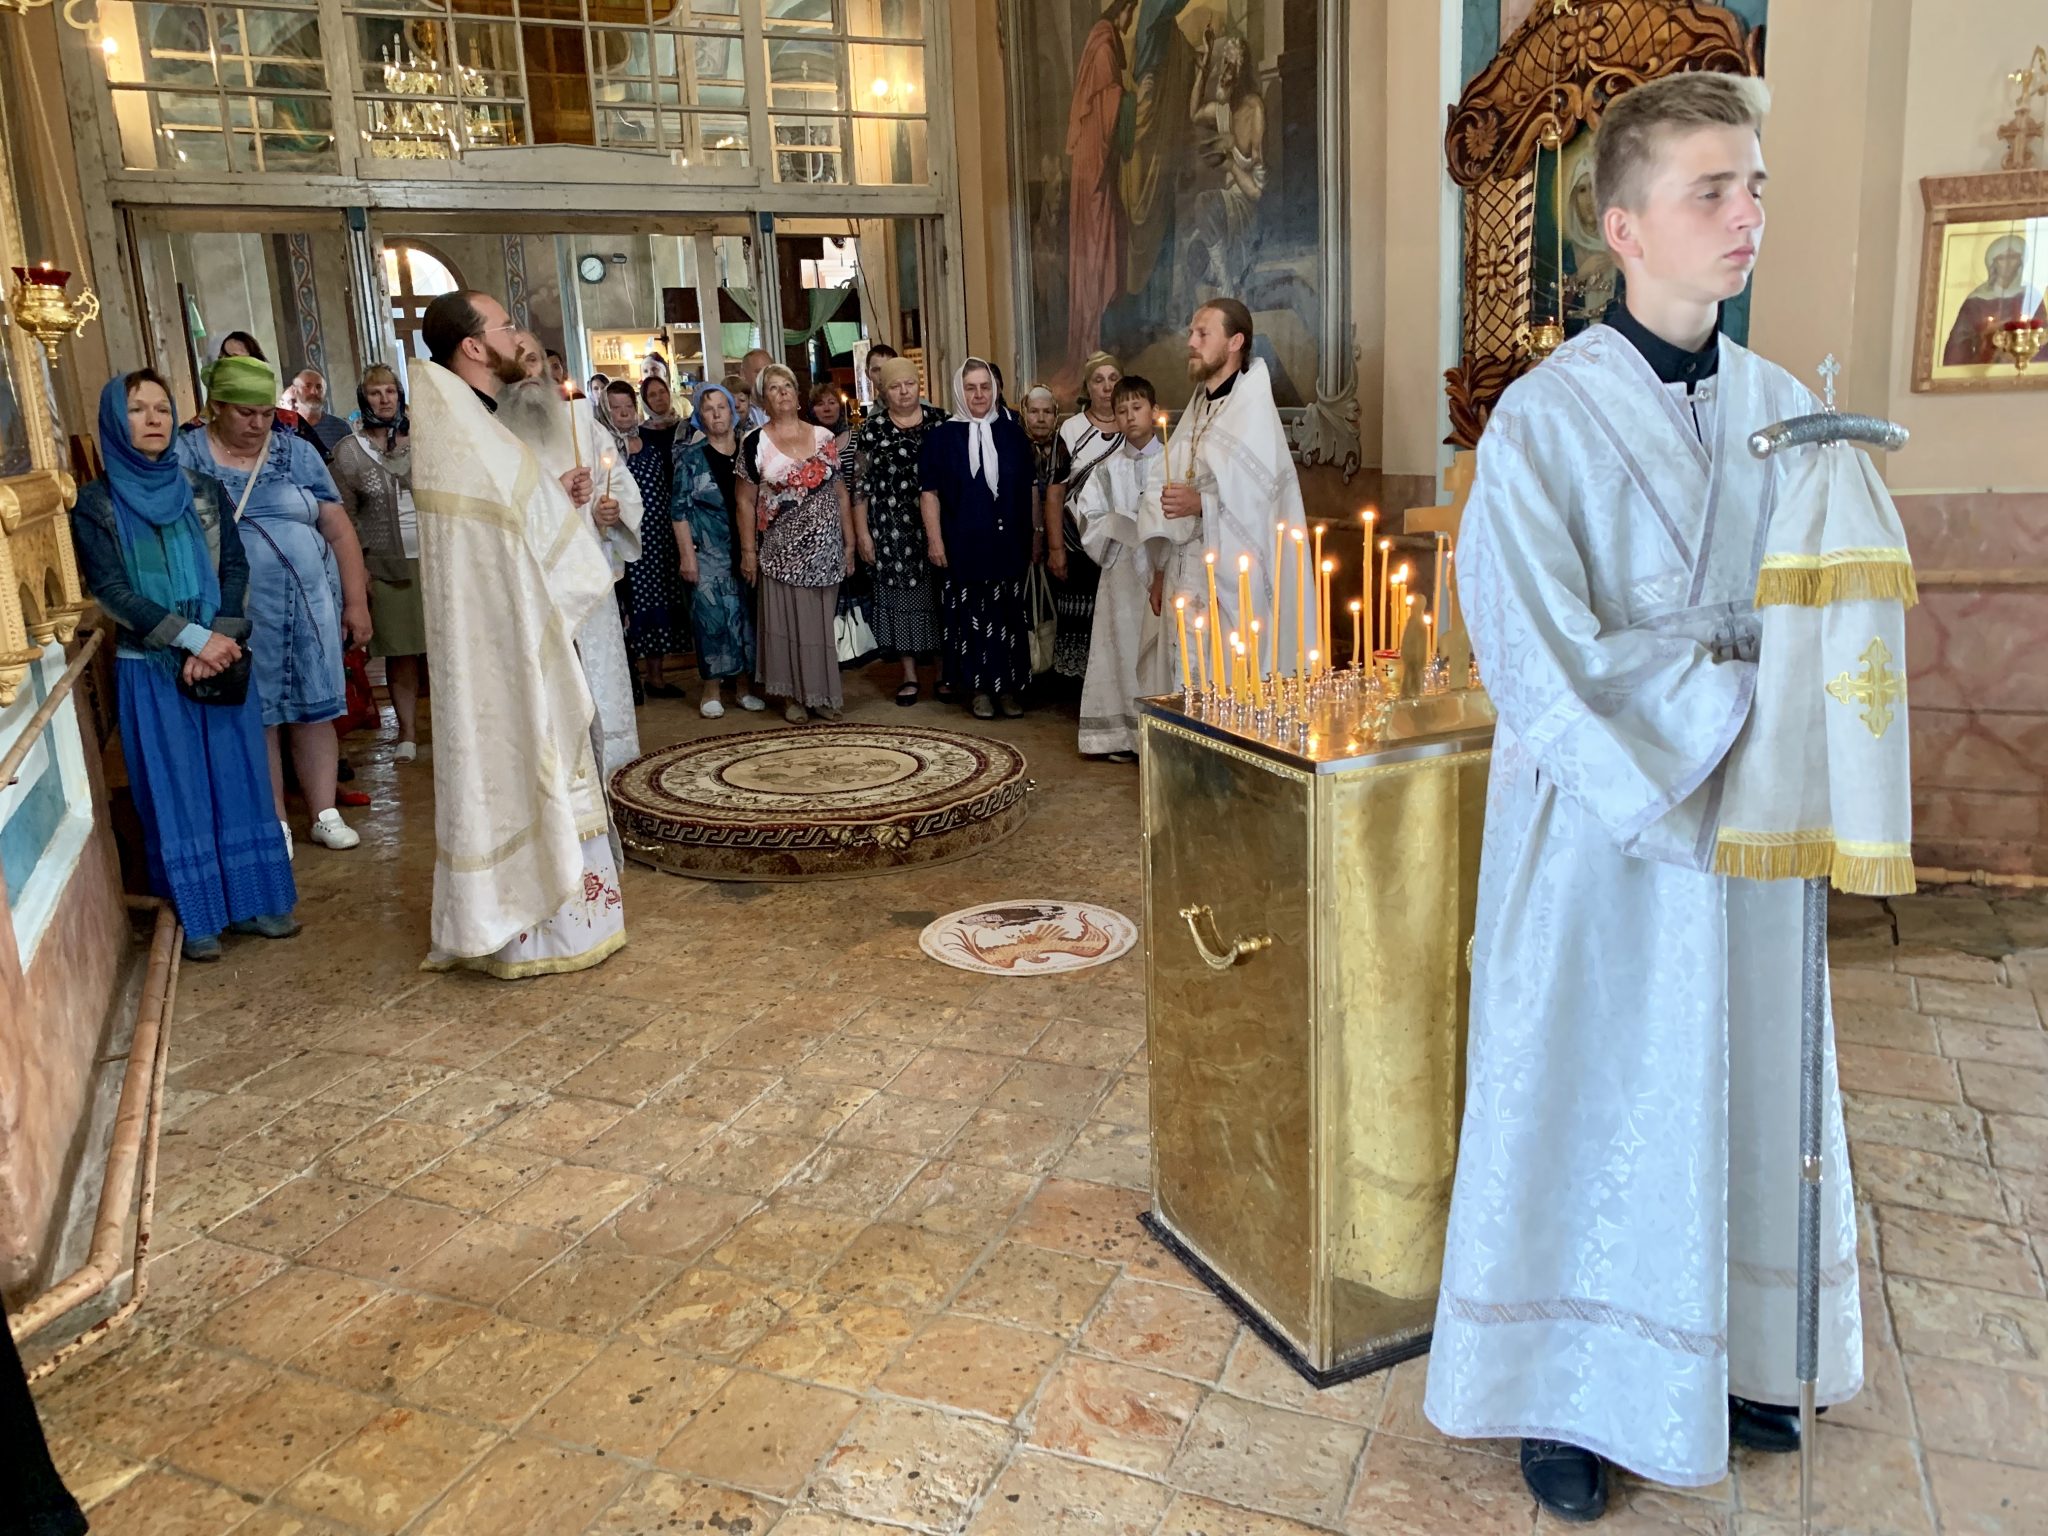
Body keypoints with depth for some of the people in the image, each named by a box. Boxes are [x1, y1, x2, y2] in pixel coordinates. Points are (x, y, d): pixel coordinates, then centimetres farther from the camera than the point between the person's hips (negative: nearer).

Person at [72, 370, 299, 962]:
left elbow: (235, 569, 1)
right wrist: (193, 638, -17)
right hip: (149, 671, -2)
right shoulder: (94, 504, -2)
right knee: (176, 791, 4)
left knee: (238, 778, 7)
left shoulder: (204, 491, 6)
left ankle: (253, 900, 18)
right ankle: (198, 917, 12)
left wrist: (222, 638, -14)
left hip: (221, 658, 2)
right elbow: (109, 590, -9)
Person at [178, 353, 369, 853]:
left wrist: (356, 602, 4)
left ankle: (325, 814, 17)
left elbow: (339, 531, 7)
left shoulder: (297, 453, 7)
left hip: (309, 606, 2)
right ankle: (274, 824, 16)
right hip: (235, 615, -1)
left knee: (313, 711, 6)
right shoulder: (184, 457, 2)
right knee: (257, 719, 5)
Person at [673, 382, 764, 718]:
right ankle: (711, 690, 8)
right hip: (708, 549, -3)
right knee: (712, 615, -3)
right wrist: (687, 554, -12)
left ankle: (744, 685, 18)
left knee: (746, 613, 6)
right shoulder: (691, 454, -2)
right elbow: (679, 507, -5)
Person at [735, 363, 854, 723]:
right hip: (782, 553, -2)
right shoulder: (754, 443, -1)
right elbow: (746, 501, 1)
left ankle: (822, 693, 18)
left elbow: (841, 495, 8)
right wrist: (748, 551, -2)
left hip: (826, 551, 2)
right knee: (787, 622, 4)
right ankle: (792, 695, 15)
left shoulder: (824, 438, 6)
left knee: (822, 622, 7)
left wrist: (849, 544, 5)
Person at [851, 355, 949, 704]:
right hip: (892, 529, -1)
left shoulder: (940, 420, 5)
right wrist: (862, 532, -3)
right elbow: (860, 483, 1)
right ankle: (909, 674, 11)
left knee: (940, 594, 4)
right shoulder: (871, 428, 1)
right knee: (901, 595, 2)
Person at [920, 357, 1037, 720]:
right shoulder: (941, 436, 0)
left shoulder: (1012, 434, 7)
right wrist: (935, 540, -8)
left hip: (1007, 544, 2)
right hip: (963, 546, -2)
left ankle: (1008, 686, 16)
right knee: (970, 616, 3)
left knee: (1008, 615, 6)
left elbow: (1028, 490, 10)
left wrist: (1031, 540, 8)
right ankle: (979, 688, 13)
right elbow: (930, 492, -2)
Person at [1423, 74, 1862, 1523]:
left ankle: (1724, 1361, 38)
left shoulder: (1784, 409, 4)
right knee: (1584, 1108, 8)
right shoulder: (1544, 423, -13)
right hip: (1596, 834, -5)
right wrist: (1742, 693, -17)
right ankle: (1572, 1391, 27)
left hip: (1749, 828, 6)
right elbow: (1540, 659, -19)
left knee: (1749, 1096, 17)